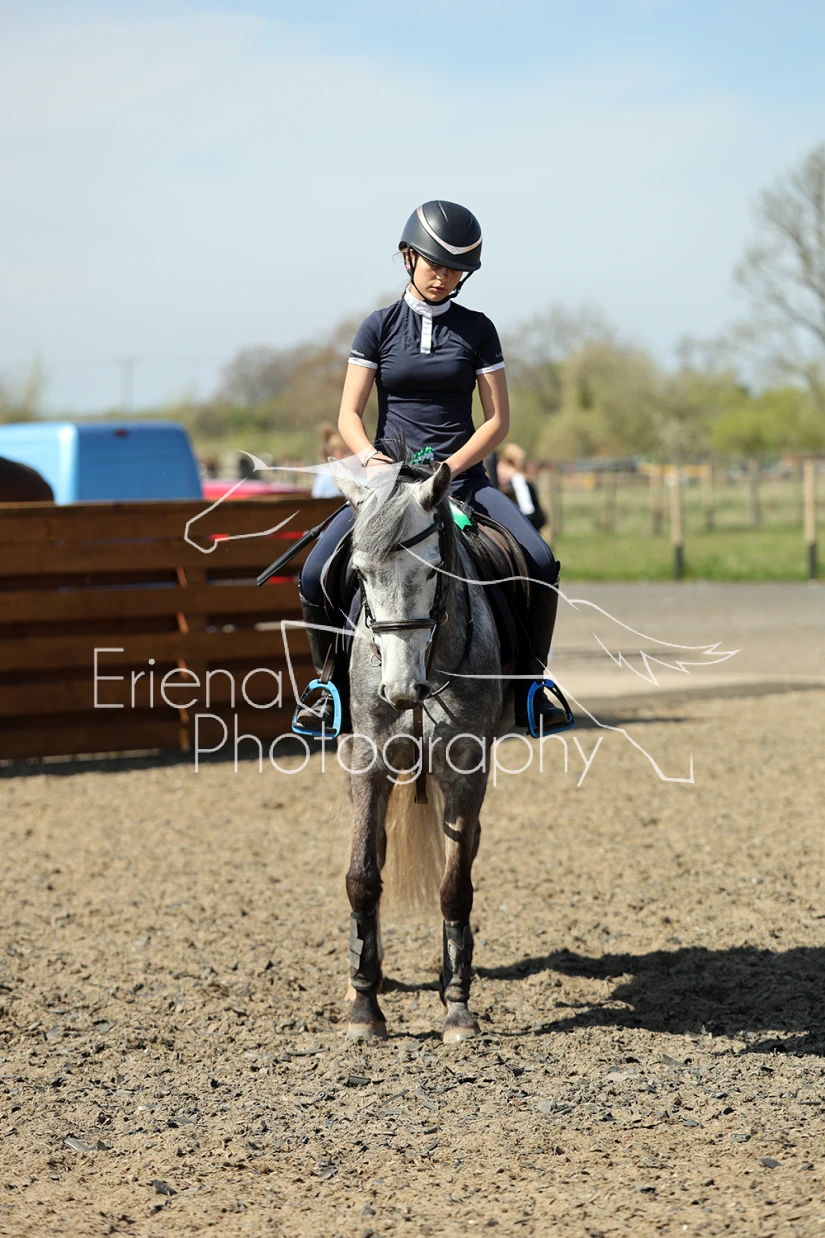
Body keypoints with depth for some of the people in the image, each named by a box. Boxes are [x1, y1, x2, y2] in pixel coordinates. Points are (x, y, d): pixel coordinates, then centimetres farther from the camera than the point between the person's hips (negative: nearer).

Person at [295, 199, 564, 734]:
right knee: (316, 575, -21)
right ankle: (333, 684, 4)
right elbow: (350, 415, 2)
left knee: (541, 563, -22)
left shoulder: (477, 330, 6)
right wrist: (372, 459, -19)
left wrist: (448, 468, -13)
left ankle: (528, 685, -3)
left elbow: (498, 420, 3)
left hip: (462, 475, 0)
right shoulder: (379, 327, 6)